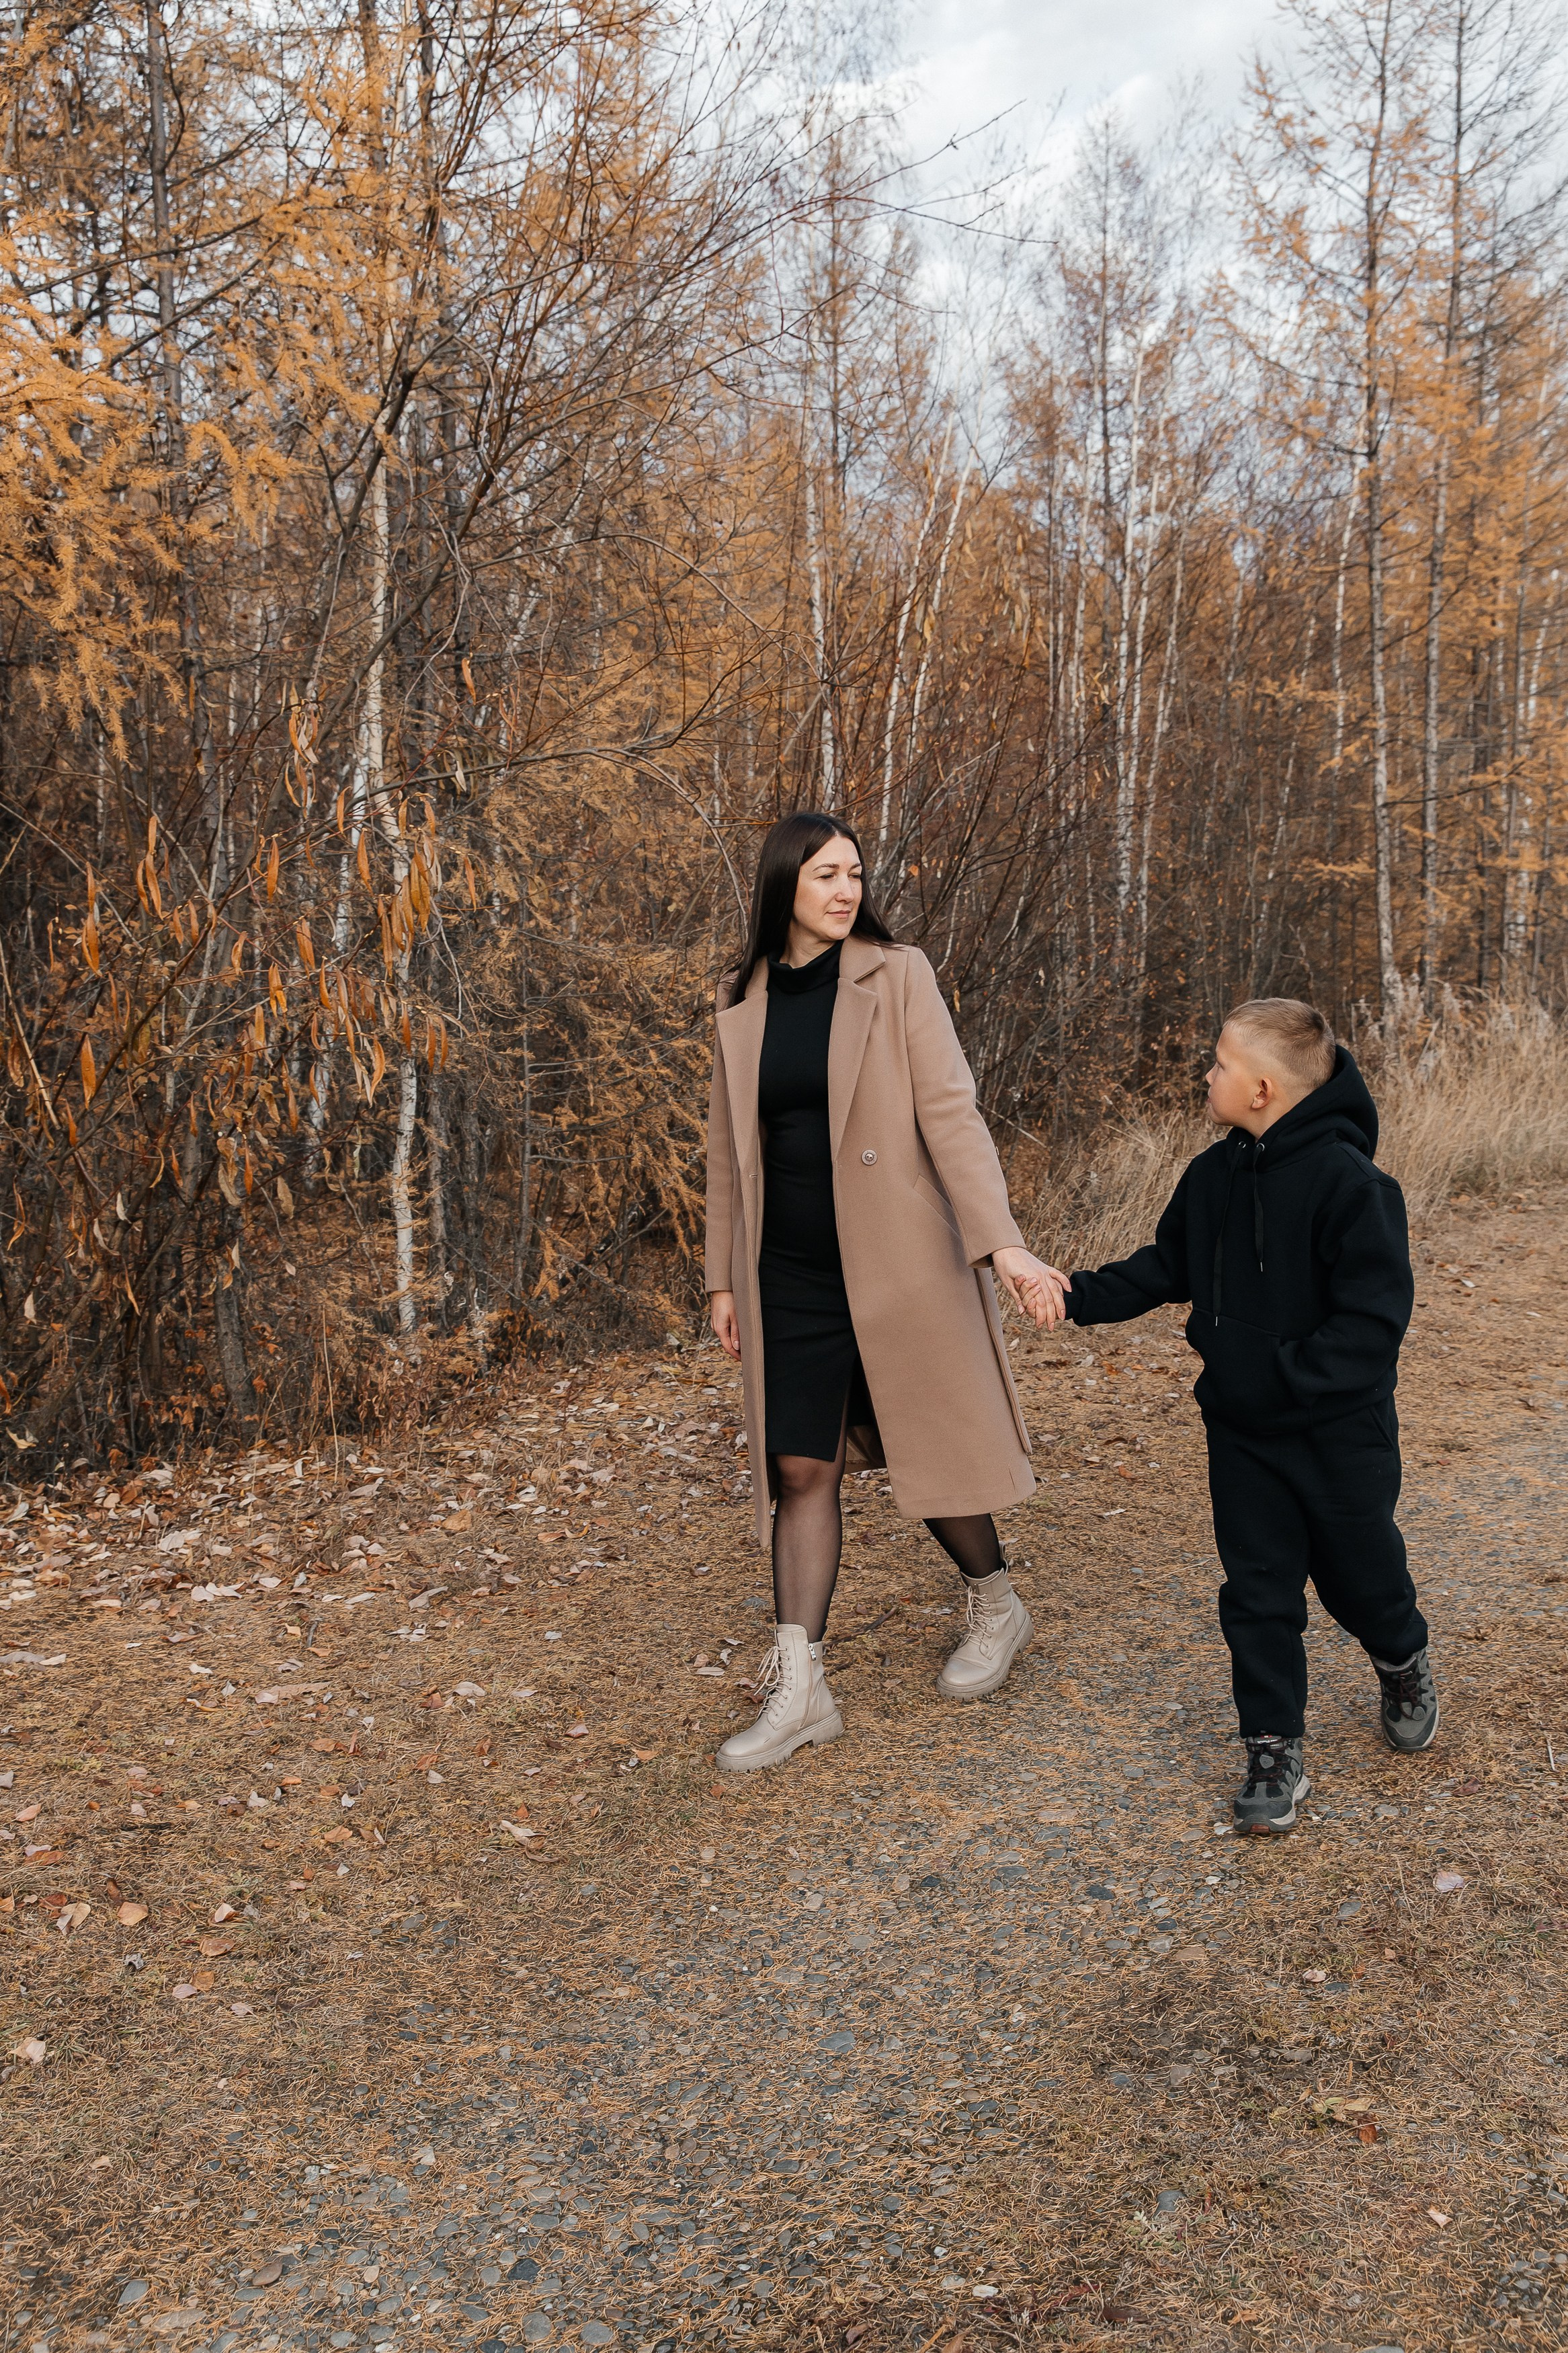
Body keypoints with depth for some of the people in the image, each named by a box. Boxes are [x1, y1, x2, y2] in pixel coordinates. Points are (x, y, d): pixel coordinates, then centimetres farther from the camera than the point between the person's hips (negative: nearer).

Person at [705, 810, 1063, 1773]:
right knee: (799, 1468, 4)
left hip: (898, 1260, -3)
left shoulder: (897, 976, -5)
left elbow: (950, 1111, -13)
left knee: (925, 1445, 9)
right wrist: (725, 1277, 12)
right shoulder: (744, 1003, 6)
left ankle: (998, 1608, 36)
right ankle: (800, 1692, 13)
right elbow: (732, 1146, 12)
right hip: (792, 1274, 4)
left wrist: (1003, 1242, -22)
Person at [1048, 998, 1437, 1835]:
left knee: (1359, 1573, 16)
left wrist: (1279, 1374, -26)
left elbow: (1374, 1318, -22)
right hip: (1241, 1433, 5)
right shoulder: (1212, 1176, 0)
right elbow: (1166, 1267, 11)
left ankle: (1405, 1667, 48)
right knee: (1257, 1593, 6)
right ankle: (1274, 1753, 18)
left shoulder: (1346, 1180, -22)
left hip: (1340, 1432, -5)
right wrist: (1085, 1294, -1)